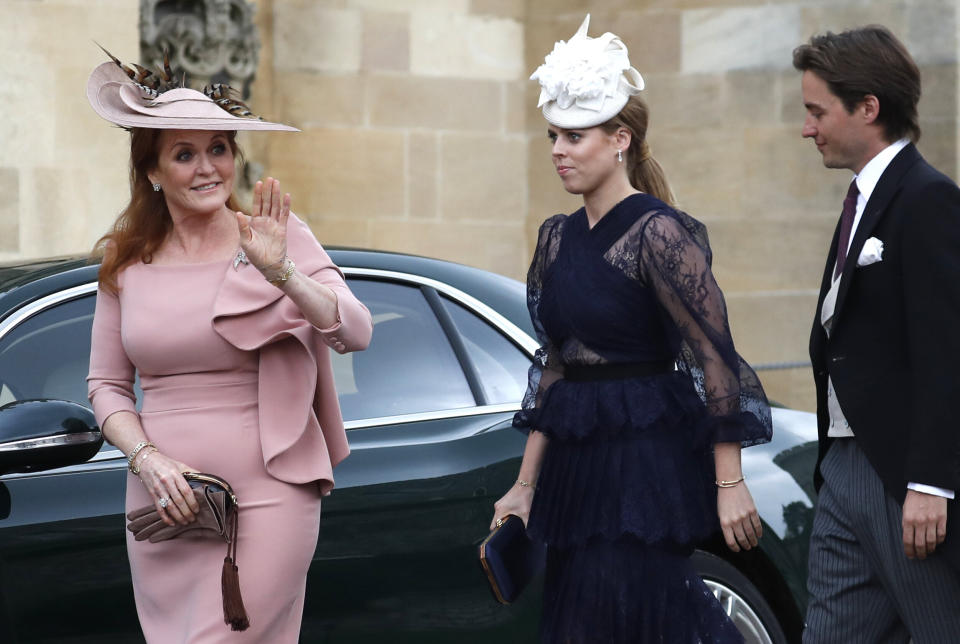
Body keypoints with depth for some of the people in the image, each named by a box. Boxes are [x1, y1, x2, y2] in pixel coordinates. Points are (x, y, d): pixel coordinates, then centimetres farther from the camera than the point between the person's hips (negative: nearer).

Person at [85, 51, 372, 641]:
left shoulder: (278, 238, -1)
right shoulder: (126, 264, 7)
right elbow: (107, 386, 12)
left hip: (266, 499, -4)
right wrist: (147, 458, -6)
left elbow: (355, 334, -12)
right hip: (164, 501, 4)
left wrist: (280, 273, -26)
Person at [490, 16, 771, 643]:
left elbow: (714, 356, -14)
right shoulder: (557, 238, 11)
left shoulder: (658, 232, -12)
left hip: (648, 462, -7)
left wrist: (729, 483, -17)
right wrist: (526, 485, 14)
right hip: (576, 465, 7)